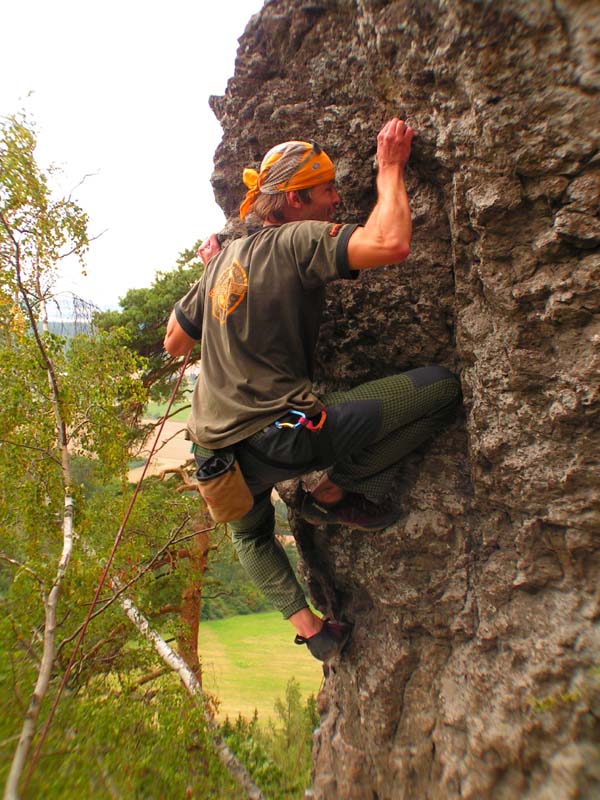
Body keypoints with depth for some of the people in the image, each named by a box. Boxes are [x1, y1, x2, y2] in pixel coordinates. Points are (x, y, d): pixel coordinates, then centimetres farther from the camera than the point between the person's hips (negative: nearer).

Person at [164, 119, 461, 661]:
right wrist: (390, 168, -3)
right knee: (441, 386, -6)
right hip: (276, 436, -8)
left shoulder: (226, 258, 14)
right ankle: (333, 494, 5)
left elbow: (175, 343, 21)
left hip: (217, 449, 9)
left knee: (250, 532, 41)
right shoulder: (297, 240, -7)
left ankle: (307, 625, 33)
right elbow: (392, 245, -21)